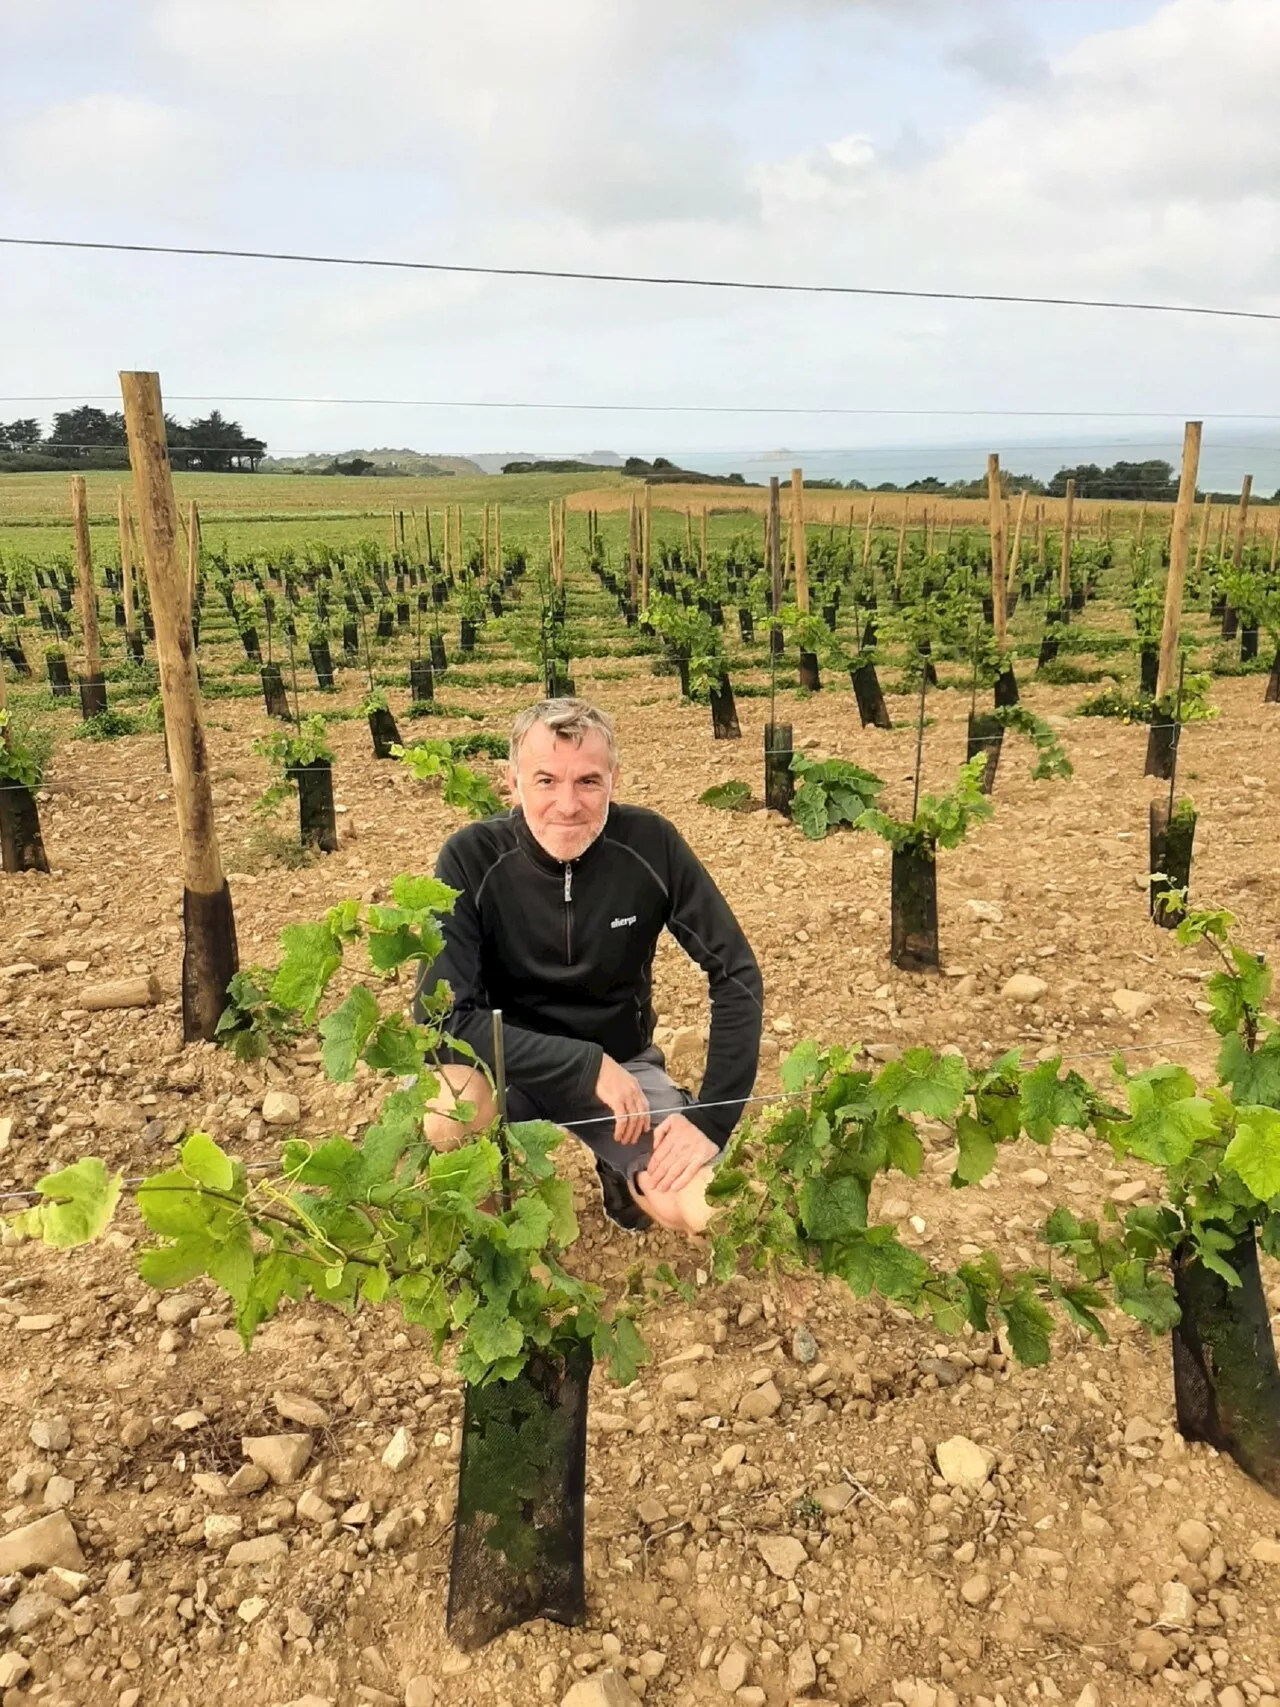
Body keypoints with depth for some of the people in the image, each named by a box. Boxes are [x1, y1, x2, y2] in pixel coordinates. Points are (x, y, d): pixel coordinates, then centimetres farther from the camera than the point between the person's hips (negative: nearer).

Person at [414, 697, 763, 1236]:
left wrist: (711, 1120, -17)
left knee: (704, 1210, -20)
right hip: (509, 1067, -1)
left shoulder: (649, 844, -16)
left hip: (622, 1062, 2)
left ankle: (622, 1170, 16)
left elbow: (736, 974, -12)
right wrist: (588, 1065, -30)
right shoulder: (472, 859, -20)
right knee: (441, 1106, -34)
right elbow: (444, 1015, -26)